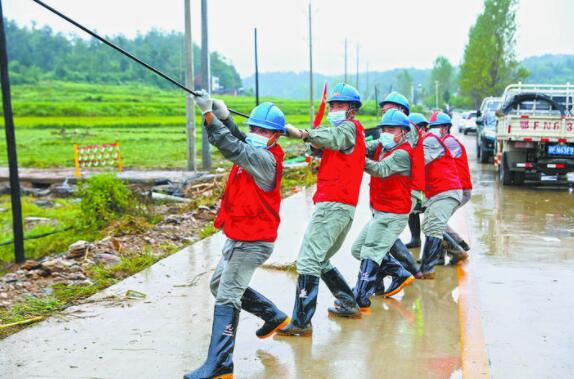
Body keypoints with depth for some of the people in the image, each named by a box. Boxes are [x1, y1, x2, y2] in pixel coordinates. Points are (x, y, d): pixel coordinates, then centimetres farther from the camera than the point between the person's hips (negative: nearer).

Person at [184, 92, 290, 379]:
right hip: (237, 238, 10)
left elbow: (232, 147, -31)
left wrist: (209, 113, -35)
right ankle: (274, 316, 36)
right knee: (219, 284, 23)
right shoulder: (253, 153, 9)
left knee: (227, 298, -11)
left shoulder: (264, 159, -20)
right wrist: (223, 116, -17)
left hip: (252, 242, -10)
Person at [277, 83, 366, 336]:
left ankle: (301, 322, -16)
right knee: (320, 261, 21)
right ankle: (349, 304, 27)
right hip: (345, 208, 10)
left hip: (332, 205, -10)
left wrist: (303, 133, -42)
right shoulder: (353, 133, 27)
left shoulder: (349, 127, -3)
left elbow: (334, 138, -26)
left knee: (308, 261, -14)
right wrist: (315, 144, 1)